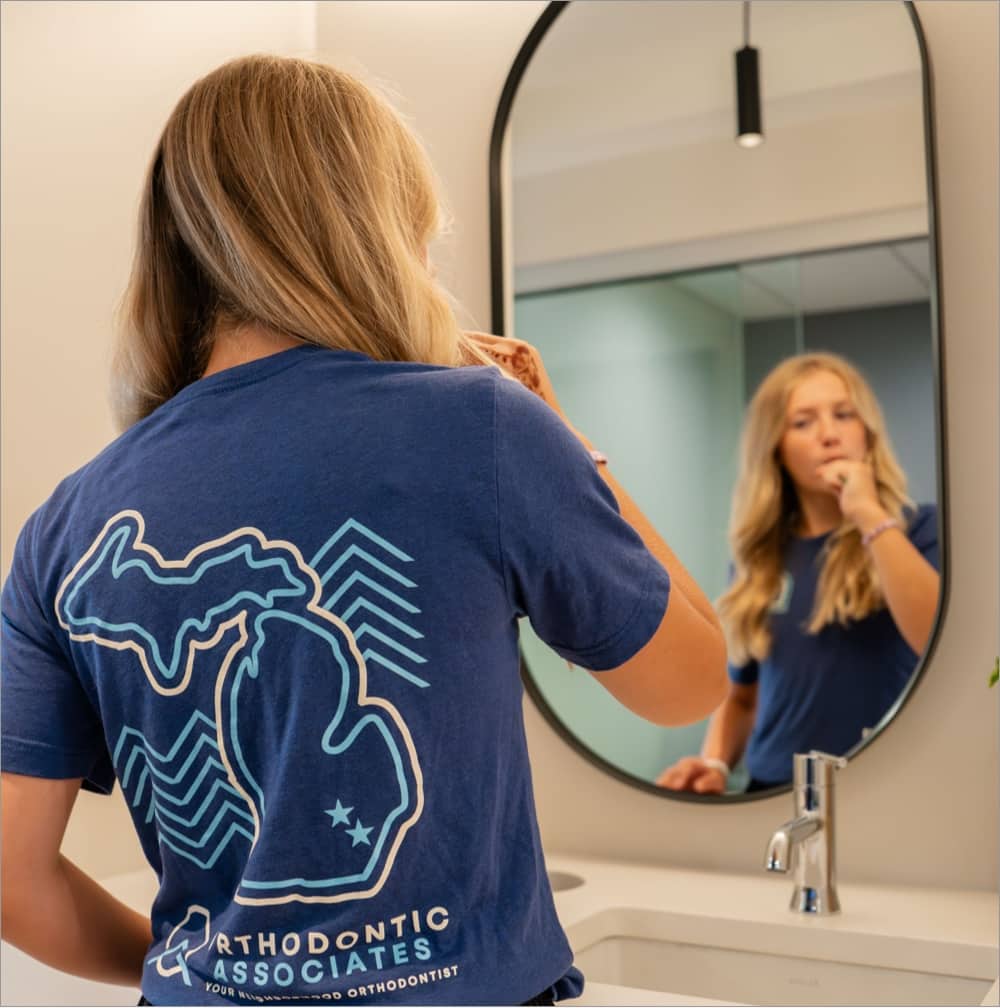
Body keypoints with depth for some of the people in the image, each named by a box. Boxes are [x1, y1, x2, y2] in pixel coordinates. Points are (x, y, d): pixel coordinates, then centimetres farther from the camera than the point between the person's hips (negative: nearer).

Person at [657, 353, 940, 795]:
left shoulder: (917, 529, 2)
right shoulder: (760, 558, 11)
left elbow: (946, 642, -17)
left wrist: (871, 517, -13)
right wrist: (714, 763, 2)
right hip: (774, 794, 2)